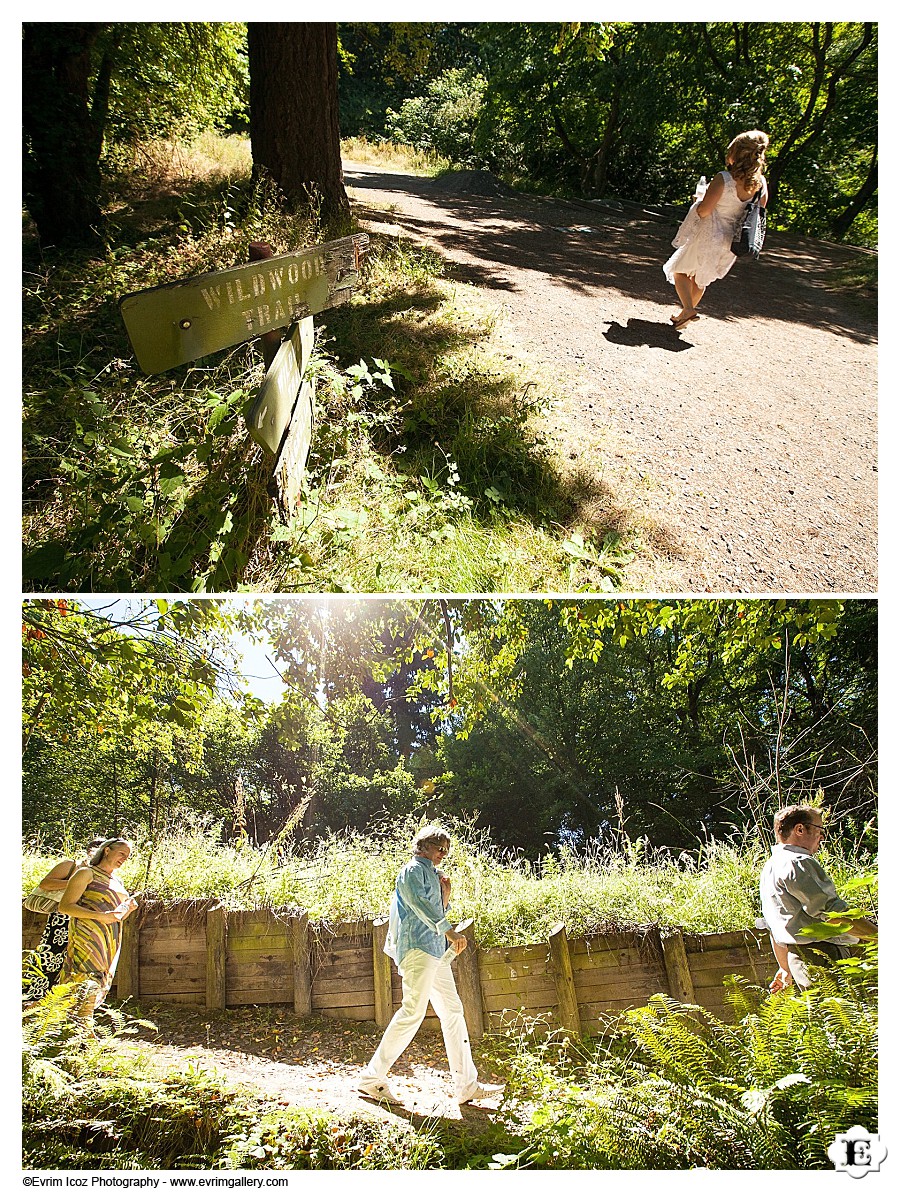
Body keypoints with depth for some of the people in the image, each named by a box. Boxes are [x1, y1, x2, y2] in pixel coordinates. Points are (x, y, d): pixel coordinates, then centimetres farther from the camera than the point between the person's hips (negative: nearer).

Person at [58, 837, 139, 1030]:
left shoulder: (117, 880, 22)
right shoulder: (86, 873, 0)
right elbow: (65, 906, -10)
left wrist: (128, 909, 6)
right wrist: (101, 916, -18)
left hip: (111, 943, 7)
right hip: (87, 939, -7)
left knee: (100, 987, 2)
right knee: (87, 986, -15)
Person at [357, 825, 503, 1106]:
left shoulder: (432, 874, 24)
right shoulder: (413, 869, -3)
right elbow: (417, 901, -18)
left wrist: (445, 894, 10)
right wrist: (448, 930, -22)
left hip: (436, 951, 10)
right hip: (417, 946, -10)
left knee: (453, 1012, 7)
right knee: (413, 1011, -15)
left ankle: (467, 1085, 10)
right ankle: (372, 1078, -8)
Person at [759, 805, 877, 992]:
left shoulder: (768, 868, 19)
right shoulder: (798, 863, -13)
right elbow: (832, 913, -20)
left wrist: (785, 968, 29)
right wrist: (877, 935, -17)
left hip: (799, 958, 10)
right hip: (823, 954, -10)